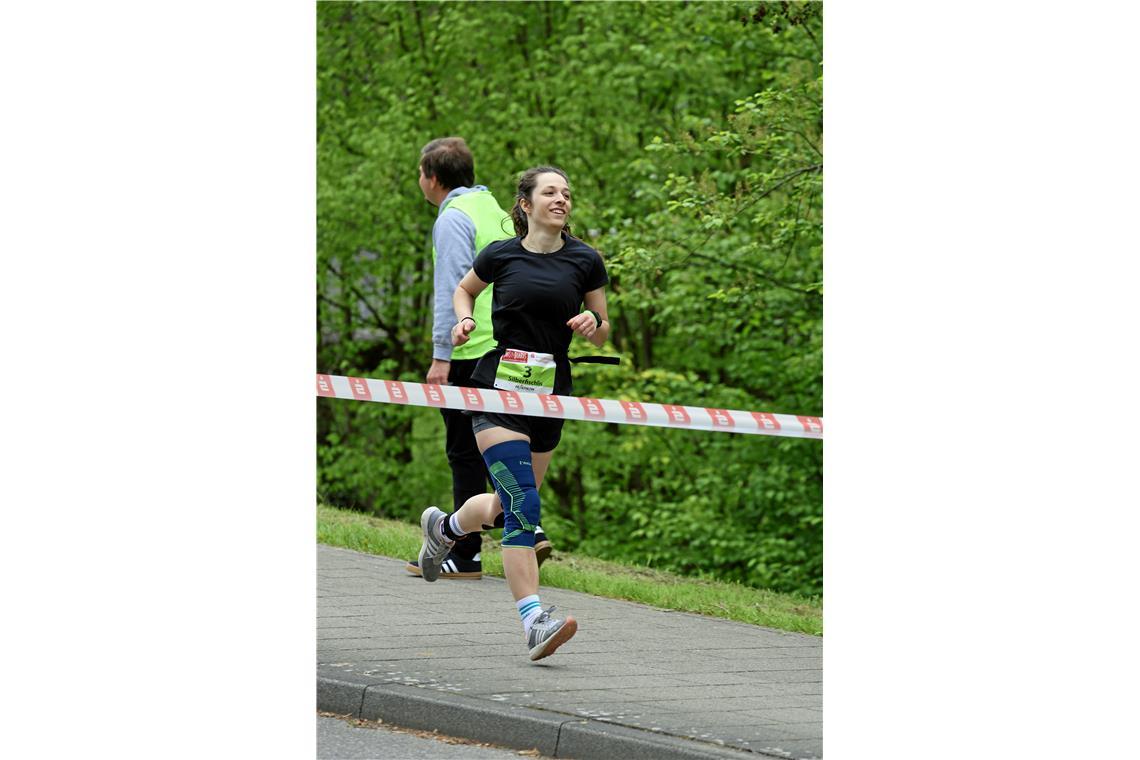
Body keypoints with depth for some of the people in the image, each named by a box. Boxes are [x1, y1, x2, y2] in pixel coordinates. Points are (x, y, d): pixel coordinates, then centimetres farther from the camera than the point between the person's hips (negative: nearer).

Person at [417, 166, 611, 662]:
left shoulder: (585, 261, 4)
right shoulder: (501, 255, 0)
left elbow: (601, 335, 12)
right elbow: (465, 289, 21)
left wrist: (592, 323, -11)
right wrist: (465, 319, 1)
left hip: (552, 394, 4)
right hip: (499, 389, -4)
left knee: (507, 506, 15)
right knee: (523, 506, -18)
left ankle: (444, 528, 48)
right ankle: (534, 621, -22)